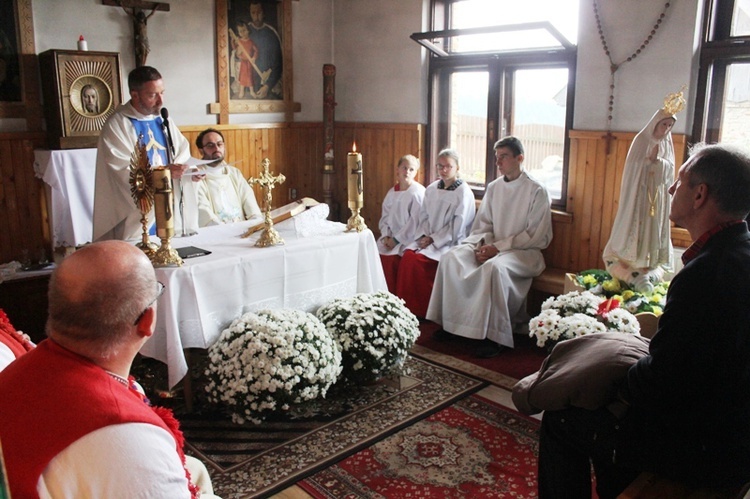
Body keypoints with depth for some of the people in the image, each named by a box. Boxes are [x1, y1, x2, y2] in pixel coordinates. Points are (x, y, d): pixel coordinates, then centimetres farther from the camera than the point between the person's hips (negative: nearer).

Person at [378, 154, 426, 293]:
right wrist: (386, 236, -4)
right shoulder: (392, 192, 10)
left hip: (409, 240, -6)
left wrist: (396, 240, -16)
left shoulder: (418, 193, -11)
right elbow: (384, 216, 12)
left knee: (391, 257, -23)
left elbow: (415, 223, -16)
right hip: (391, 238, 6)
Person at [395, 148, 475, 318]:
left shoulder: (464, 192, -6)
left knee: (416, 260, -26)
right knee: (408, 254, -23)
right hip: (428, 239, 6)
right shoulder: (431, 189, 12)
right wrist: (424, 236, -3)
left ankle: (422, 311, -11)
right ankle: (406, 306, -14)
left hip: (450, 243, -5)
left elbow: (457, 229, -11)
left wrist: (433, 239, -13)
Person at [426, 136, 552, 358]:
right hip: (493, 246, 6)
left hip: (523, 251, -6)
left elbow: (537, 236, -11)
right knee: (452, 258, -17)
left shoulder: (536, 191, -7)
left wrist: (498, 247, -17)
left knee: (494, 267, -37)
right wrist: (483, 244, -9)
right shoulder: (494, 187, 10)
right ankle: (451, 322, -9)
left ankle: (495, 336, -26)